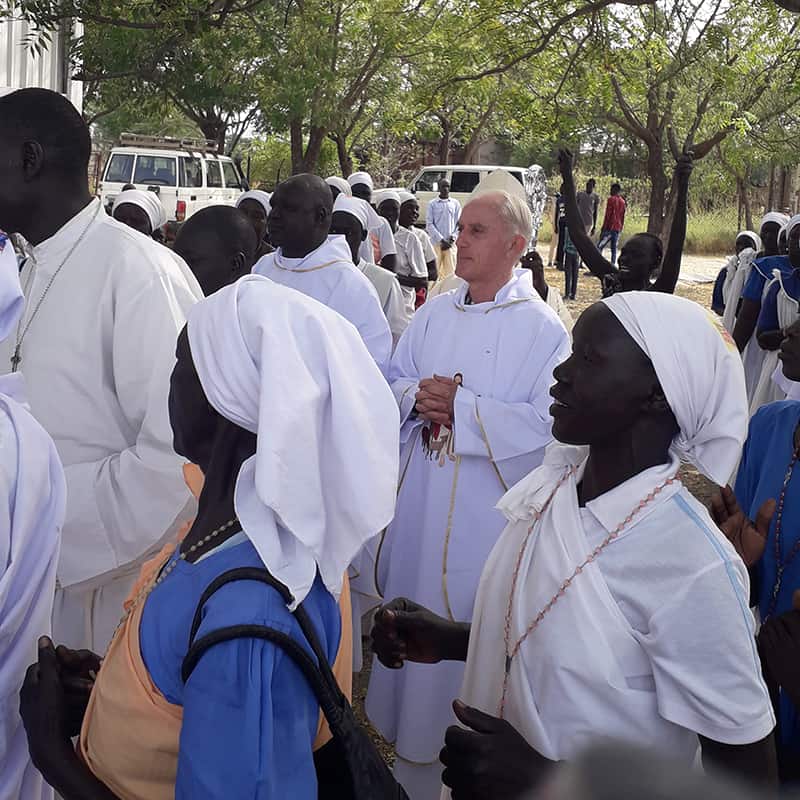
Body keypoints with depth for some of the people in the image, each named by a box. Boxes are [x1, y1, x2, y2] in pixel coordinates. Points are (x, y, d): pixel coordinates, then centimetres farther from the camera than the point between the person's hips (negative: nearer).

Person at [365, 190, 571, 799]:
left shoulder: (544, 329, -9)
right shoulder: (434, 313, 7)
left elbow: (546, 422, -18)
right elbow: (393, 382, 11)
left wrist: (461, 406, -18)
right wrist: (419, 398, -11)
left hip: (488, 508, -5)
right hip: (422, 497, 5)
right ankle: (412, 745, 34)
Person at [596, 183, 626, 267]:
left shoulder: (611, 199, -7)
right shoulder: (622, 201, 15)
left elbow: (608, 214, -12)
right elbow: (622, 217, 18)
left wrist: (604, 227, -10)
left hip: (609, 227, -7)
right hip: (618, 228, 7)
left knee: (599, 247, -8)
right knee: (614, 248, 9)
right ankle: (613, 265, 5)